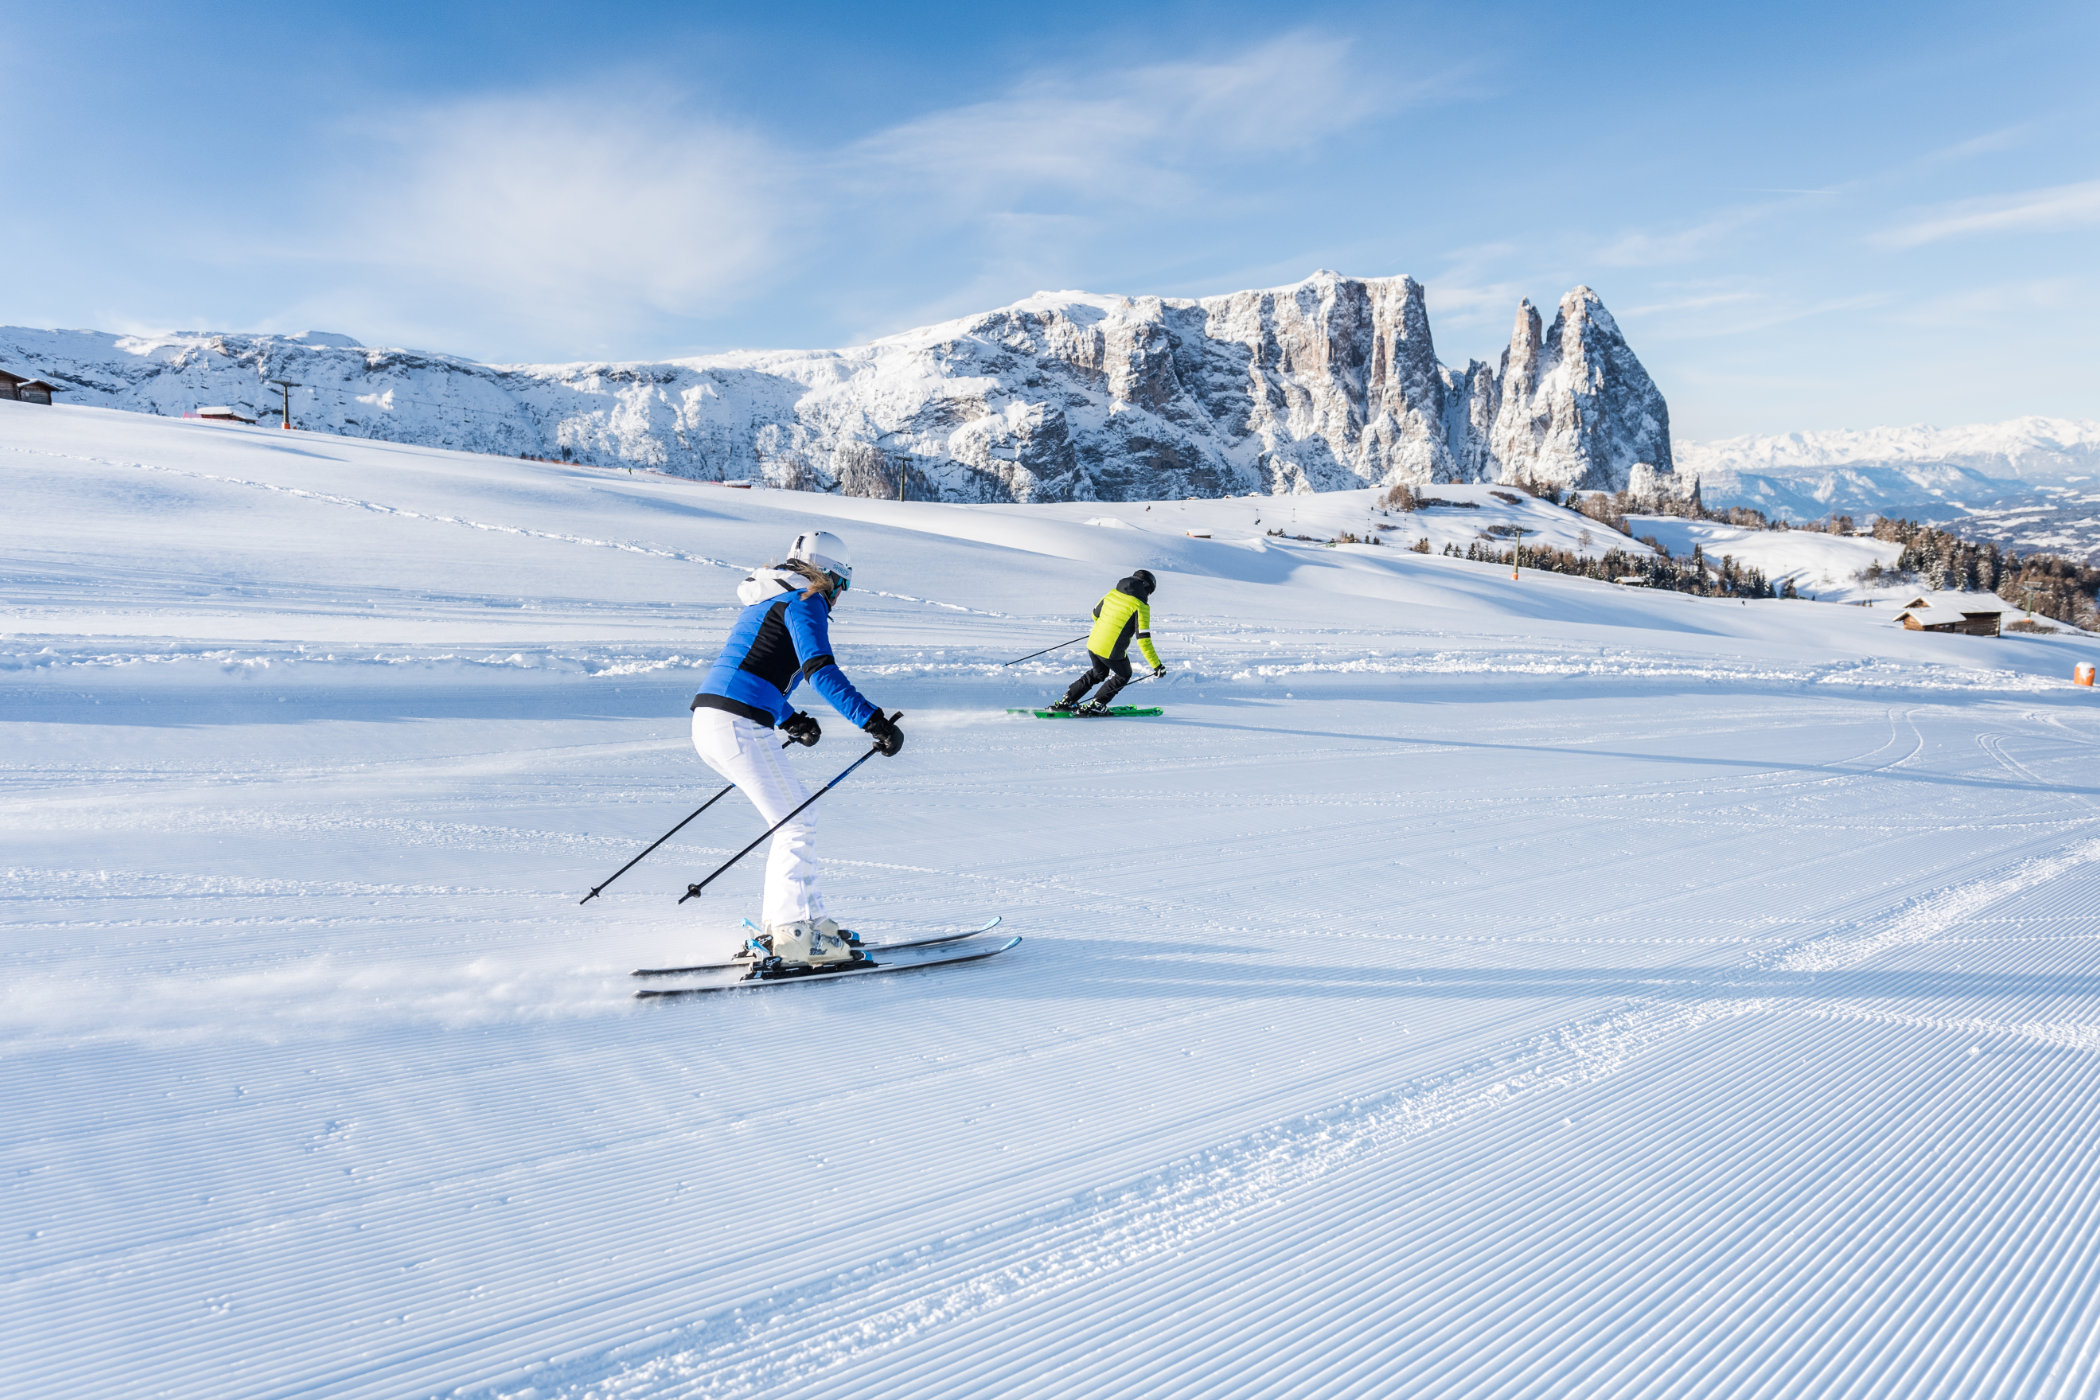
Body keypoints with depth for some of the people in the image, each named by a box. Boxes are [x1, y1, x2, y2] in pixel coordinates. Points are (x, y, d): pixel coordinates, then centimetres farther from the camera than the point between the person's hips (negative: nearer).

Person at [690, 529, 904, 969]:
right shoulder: (805, 601, -4)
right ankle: (790, 935, -2)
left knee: (795, 811, 15)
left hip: (707, 720, 10)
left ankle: (805, 918, 18)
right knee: (797, 822, -3)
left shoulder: (766, 600, 25)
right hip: (738, 724, -10)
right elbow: (820, 670, -19)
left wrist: (791, 720, 37)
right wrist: (873, 721, -24)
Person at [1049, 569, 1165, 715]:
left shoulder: (1112, 593, 8)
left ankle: (1066, 701, 28)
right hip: (1113, 652, -6)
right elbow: (1143, 639, -16)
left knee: (1098, 673, 31)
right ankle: (1095, 705, 14)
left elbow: (1095, 614, 23)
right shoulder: (1141, 605, -10)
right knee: (1123, 676, 23)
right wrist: (1157, 665, -12)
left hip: (1093, 645, 6)